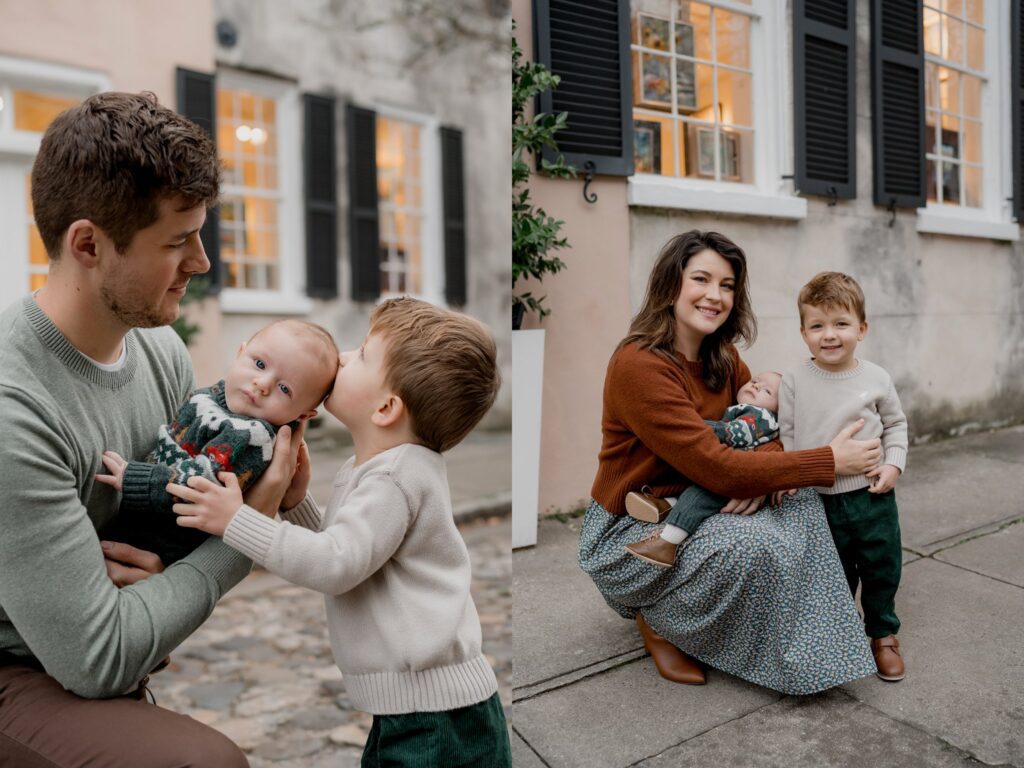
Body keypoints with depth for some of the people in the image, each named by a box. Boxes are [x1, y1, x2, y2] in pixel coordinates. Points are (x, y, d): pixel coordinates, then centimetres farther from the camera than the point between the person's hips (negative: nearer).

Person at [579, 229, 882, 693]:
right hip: (628, 529, -7)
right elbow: (716, 467, -28)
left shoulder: (722, 357, 2)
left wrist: (762, 471, -22)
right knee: (754, 542, -29)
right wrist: (829, 462, -24)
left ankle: (802, 650, 4)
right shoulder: (638, 365, -25)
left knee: (802, 503, -12)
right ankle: (657, 620, -2)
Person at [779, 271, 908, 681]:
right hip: (819, 501, -1)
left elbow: (895, 424, 9)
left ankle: (883, 635, 35)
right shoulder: (795, 381, -6)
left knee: (882, 570, 12)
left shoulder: (876, 379, -4)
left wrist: (894, 464, -5)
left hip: (873, 496, 1)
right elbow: (785, 433, 0)